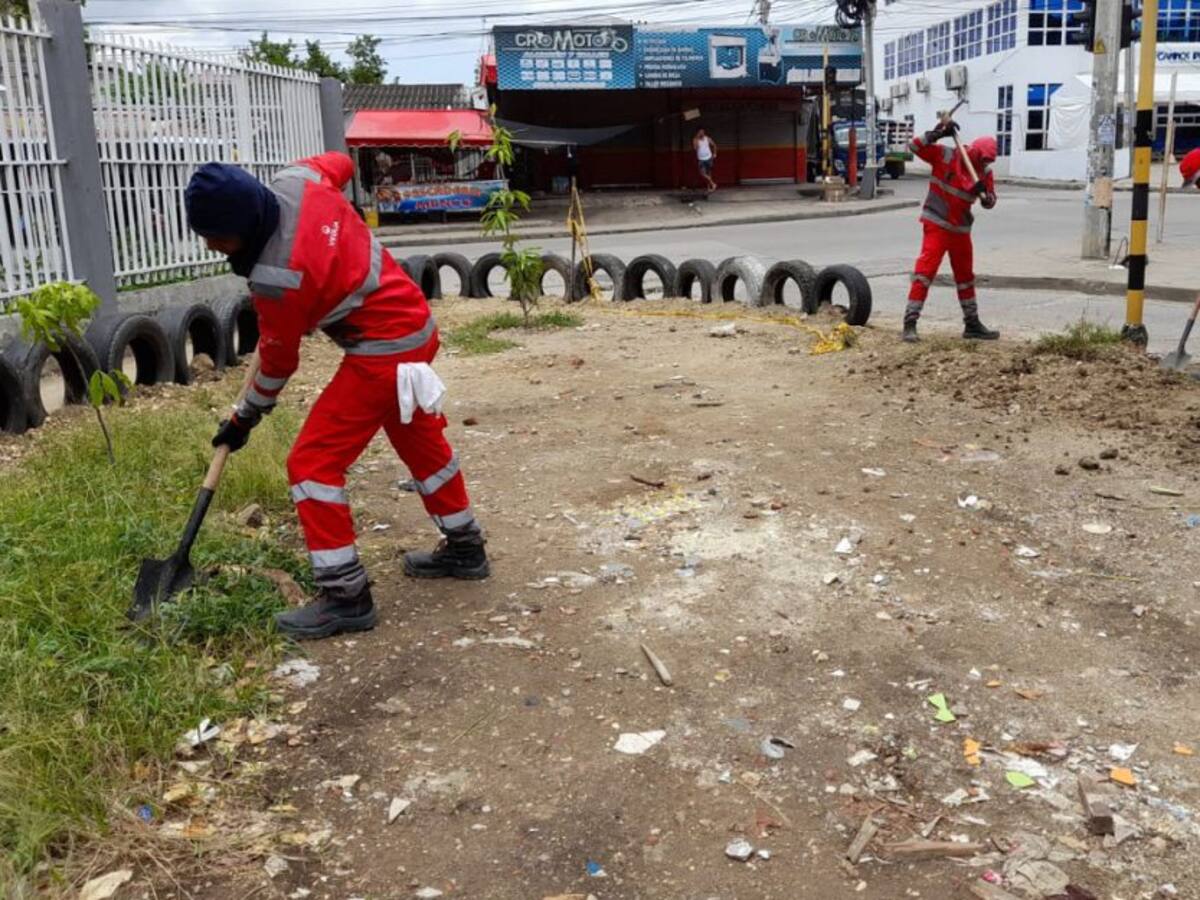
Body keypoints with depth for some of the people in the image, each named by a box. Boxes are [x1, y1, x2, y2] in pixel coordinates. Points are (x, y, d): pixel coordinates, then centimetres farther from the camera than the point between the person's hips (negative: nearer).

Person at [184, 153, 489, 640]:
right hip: (417, 324, 10)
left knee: (313, 462, -5)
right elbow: (341, 162, 17)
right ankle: (464, 547, 41)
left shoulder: (276, 278, -26)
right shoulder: (294, 179, -7)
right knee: (421, 440, 25)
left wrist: (245, 418, 6)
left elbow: (279, 361, -11)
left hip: (383, 351, -10)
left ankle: (345, 595, -1)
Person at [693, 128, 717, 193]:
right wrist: (697, 139, -27)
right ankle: (713, 184, -5)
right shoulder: (695, 140, -10)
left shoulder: (707, 138, -2)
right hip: (701, 159, -2)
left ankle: (709, 187, 23)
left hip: (709, 158, 2)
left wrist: (714, 153, 8)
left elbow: (714, 145, 13)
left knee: (709, 173, 11)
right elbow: (695, 148, -27)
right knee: (702, 173, -16)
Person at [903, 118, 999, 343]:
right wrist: (937, 133, -27)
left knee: (966, 275, 15)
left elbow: (990, 201, 3)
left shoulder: (985, 171, 2)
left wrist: (985, 195, -20)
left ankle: (972, 323, 27)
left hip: (961, 229, 6)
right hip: (937, 225, -6)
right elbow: (915, 145, -16)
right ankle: (910, 323, -15)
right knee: (925, 270, -15)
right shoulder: (944, 155, -10)